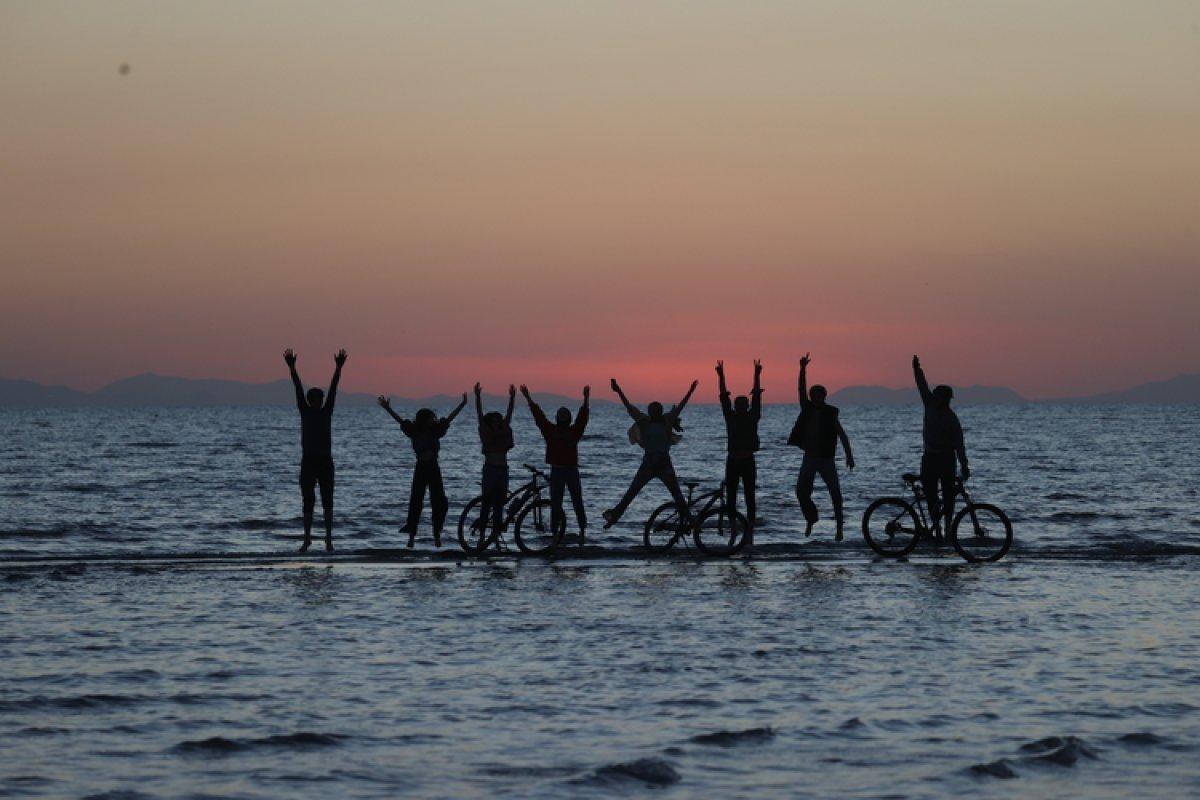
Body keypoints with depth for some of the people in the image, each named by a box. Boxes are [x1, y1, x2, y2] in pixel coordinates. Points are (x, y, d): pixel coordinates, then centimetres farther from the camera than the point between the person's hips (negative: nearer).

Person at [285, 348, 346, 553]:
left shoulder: (326, 412, 4)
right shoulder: (305, 411, 6)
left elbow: (333, 389, -3)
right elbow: (298, 389, -1)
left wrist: (338, 368, -11)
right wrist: (291, 368, -8)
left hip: (325, 462, -1)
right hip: (308, 461, 1)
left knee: (327, 502, 0)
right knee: (308, 503, 3)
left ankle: (328, 539, 2)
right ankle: (307, 538, 9)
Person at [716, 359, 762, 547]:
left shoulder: (752, 417, 4)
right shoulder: (731, 417, 6)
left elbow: (757, 396, 0)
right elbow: (723, 396, 3)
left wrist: (757, 375, -4)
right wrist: (721, 376, -2)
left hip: (748, 462, -1)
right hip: (732, 462, 1)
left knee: (750, 498, -2)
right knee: (730, 498, 0)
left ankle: (749, 533, -3)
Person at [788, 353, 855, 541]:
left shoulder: (830, 414, -2)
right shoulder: (807, 409, 4)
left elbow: (842, 435, -3)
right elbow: (801, 390, -5)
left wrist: (849, 455, -11)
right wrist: (803, 369, -15)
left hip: (827, 459, -2)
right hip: (809, 458, 2)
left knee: (835, 493, -4)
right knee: (801, 491, -5)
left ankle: (839, 526, 4)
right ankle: (810, 519, 16)